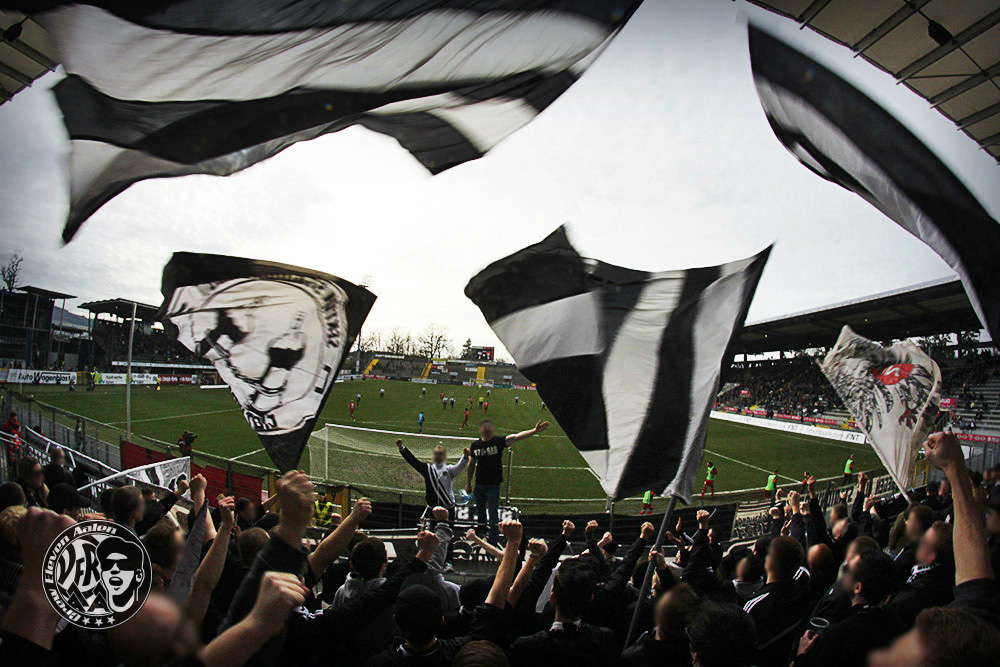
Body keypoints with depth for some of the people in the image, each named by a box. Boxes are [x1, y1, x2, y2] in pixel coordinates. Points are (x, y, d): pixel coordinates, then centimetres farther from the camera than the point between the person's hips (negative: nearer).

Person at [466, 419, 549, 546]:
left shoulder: (498, 441, -10)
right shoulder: (475, 445, -1)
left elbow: (516, 437, -25)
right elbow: (472, 464, 10)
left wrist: (534, 431, -39)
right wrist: (468, 483, 13)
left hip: (494, 484, -3)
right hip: (479, 484, 3)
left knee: (493, 514, 0)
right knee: (480, 511, 18)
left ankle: (492, 543, 12)